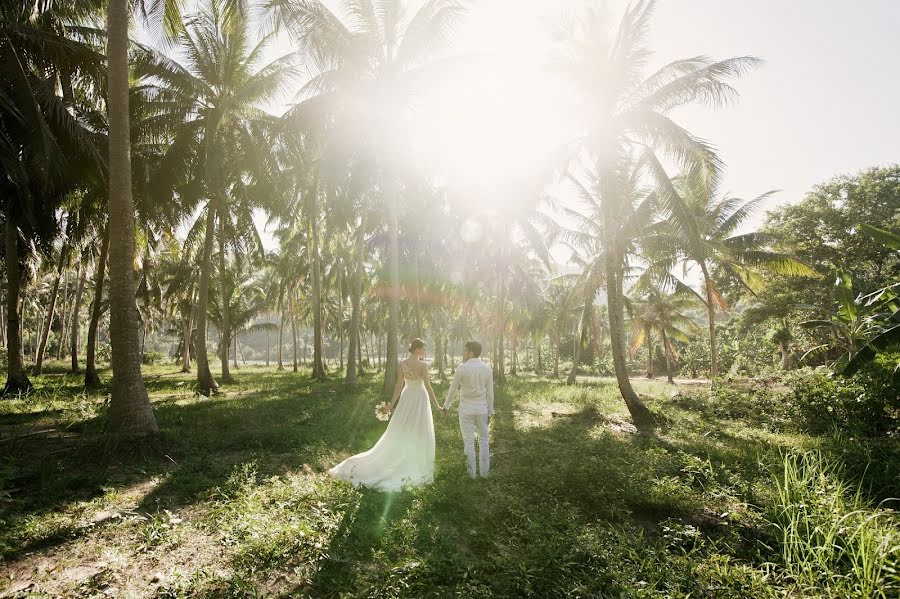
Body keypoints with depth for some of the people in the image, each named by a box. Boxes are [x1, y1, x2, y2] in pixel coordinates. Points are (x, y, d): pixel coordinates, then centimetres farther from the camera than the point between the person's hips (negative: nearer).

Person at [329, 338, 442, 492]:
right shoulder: (423, 365, -16)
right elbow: (428, 387, -17)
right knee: (419, 436, 6)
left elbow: (399, 386, 2)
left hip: (406, 399, 5)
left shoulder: (402, 364, 0)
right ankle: (417, 472, 13)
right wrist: (437, 406, -11)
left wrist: (391, 405, 9)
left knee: (397, 434, 13)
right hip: (420, 400, -5)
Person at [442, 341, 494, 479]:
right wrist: (490, 412, 8)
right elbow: (490, 393, -1)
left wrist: (446, 406, 9)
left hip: (466, 409, -2)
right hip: (482, 409, 2)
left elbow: (453, 389, -5)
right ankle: (484, 471, 19)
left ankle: (471, 473, 14)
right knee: (483, 440, 15)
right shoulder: (487, 369, -4)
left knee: (469, 441, 7)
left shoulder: (462, 368, -12)